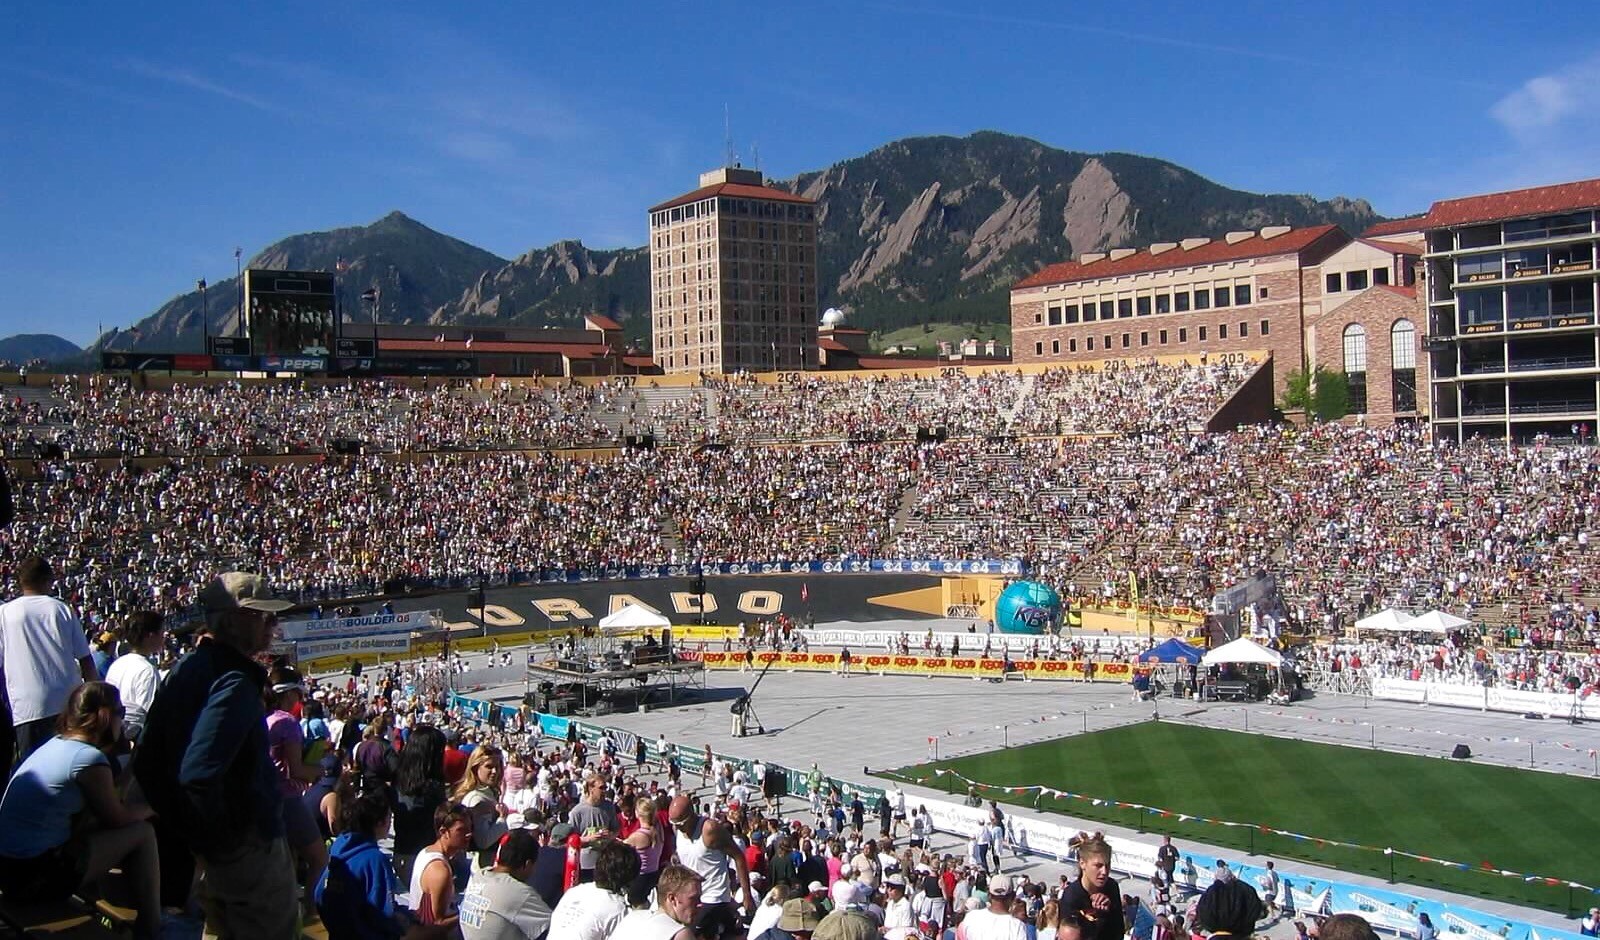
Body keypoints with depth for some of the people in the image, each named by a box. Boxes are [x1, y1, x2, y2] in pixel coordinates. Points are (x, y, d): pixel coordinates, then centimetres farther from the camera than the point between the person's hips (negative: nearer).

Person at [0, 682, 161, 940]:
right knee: (142, 833, 0)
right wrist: (150, 809, 15)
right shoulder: (89, 759, -16)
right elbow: (117, 819, -2)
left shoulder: (56, 743, 9)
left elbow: (104, 807, 17)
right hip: (36, 876, -9)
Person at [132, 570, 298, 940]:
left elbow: (147, 763, 11)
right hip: (249, 844, -9)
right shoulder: (234, 682, -23)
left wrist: (182, 827, 13)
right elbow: (199, 775, -32)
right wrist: (218, 837, -20)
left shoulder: (186, 669, 7)